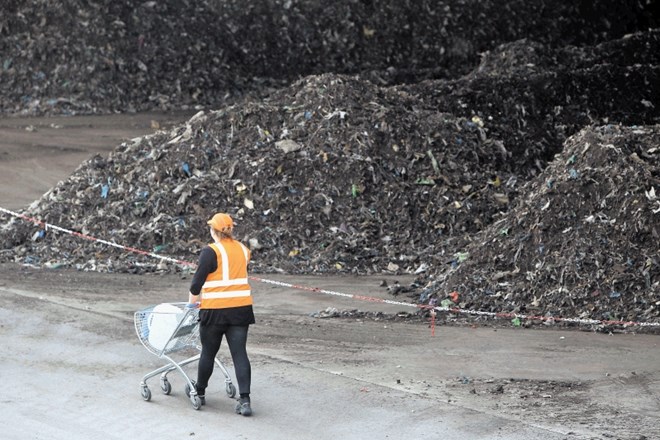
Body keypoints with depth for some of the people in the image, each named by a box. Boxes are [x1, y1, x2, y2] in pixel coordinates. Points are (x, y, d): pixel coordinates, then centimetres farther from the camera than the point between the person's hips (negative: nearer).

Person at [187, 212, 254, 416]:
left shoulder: (211, 252, -11)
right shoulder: (243, 249, 8)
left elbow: (197, 281, -9)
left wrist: (192, 301, 11)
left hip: (215, 310, -4)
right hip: (241, 307, 4)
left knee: (208, 353, 12)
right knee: (239, 353, 1)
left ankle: (200, 392, 29)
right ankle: (244, 399, -9)